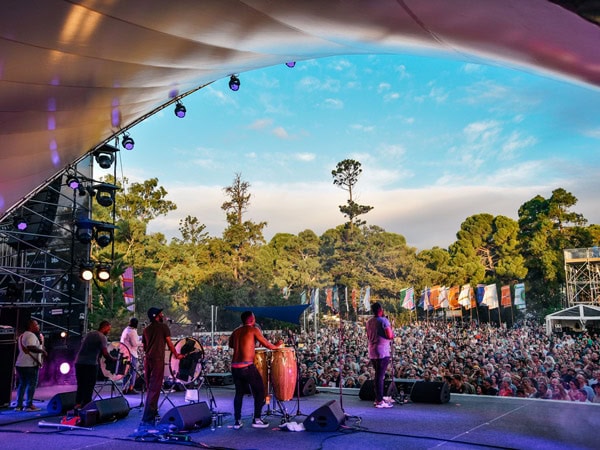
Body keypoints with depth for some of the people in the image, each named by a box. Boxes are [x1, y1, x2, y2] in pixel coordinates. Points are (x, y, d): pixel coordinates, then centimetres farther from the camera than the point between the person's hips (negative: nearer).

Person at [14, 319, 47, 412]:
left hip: (20, 364, 10)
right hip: (30, 364, -10)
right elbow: (31, 347, -28)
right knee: (32, 384, -3)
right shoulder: (31, 335, -13)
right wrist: (42, 351, -18)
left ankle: (19, 405, 16)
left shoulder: (22, 335, 20)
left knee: (22, 384, 14)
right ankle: (29, 405, -3)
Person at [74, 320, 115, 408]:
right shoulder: (102, 337, -6)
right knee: (88, 388, 1)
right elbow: (105, 353, -15)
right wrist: (113, 359, 0)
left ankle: (77, 404, 18)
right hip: (90, 364, -7)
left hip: (79, 362, 7)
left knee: (81, 385, 16)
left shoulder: (89, 334, 17)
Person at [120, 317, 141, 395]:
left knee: (126, 371, 13)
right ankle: (131, 388, -4)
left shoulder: (125, 330, 15)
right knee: (133, 371, -2)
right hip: (131, 354, -9)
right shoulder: (132, 331, -13)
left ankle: (124, 388, 13)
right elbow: (134, 344, -17)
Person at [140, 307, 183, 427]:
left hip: (147, 359, 7)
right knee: (154, 389, -8)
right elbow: (169, 343, 0)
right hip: (158, 360, -6)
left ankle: (152, 413, 30)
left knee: (150, 388, 18)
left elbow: (144, 347, 18)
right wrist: (176, 355, 12)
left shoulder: (146, 329, 14)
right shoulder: (163, 327, -1)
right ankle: (147, 419, -14)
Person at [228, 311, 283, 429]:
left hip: (235, 367, 6)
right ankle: (257, 420, 6)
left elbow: (231, 345, 30)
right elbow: (266, 344, -1)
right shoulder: (253, 329, -2)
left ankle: (237, 421, 17)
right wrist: (276, 346, 18)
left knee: (239, 393, 18)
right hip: (247, 367, -6)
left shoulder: (236, 331, 14)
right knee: (260, 391, 8)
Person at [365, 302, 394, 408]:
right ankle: (380, 401, -3)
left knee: (378, 375, 17)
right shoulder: (384, 321, -12)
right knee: (380, 376, -5)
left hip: (372, 352, 7)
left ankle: (378, 398, 23)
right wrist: (391, 331, 1)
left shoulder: (369, 322, 11)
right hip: (382, 352, -7)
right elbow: (390, 336, -18)